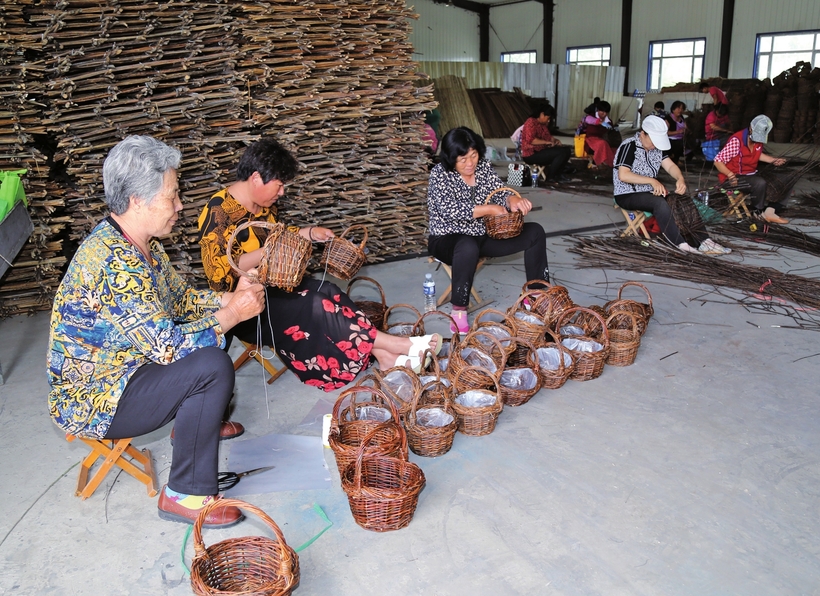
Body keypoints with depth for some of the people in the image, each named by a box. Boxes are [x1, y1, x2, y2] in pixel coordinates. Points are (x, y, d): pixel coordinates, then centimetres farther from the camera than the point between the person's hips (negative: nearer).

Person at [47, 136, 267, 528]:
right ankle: (185, 495, -13)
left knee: (209, 323, 12)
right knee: (213, 366, -27)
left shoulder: (136, 242, 0)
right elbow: (169, 346, -31)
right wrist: (232, 314, -20)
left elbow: (179, 297, 11)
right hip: (92, 402, -10)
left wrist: (229, 299, -5)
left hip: (121, 366, 10)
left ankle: (196, 420, 28)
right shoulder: (114, 261, -31)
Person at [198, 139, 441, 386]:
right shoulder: (219, 212, -21)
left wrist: (310, 233, 8)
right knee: (315, 307, -24)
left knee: (328, 293, -15)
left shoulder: (262, 204, 4)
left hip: (273, 285, 8)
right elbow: (219, 274, -28)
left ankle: (386, 357, -24)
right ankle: (394, 344, -20)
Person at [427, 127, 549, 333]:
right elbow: (450, 210, -29)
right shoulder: (440, 174, -16)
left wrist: (513, 200, -26)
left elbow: (500, 192, -2)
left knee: (535, 232, -2)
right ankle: (458, 311, -29)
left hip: (484, 235, 7)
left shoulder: (484, 166, 1)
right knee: (468, 247, -42)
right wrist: (489, 209, -27)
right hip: (448, 239, -6)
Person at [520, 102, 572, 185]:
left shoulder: (543, 124, 16)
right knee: (562, 153, -19)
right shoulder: (531, 122, -14)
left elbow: (547, 136, 26)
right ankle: (550, 177, -8)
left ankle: (557, 175, 2)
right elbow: (530, 140, -25)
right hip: (532, 154, -10)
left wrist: (554, 140, 4)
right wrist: (546, 142, -23)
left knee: (567, 150, 4)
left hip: (541, 150, 10)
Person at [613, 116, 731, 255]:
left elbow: (670, 166, 3)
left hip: (651, 193, 7)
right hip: (627, 195, -7)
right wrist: (652, 181, -28)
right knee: (659, 202, -33)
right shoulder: (629, 146, -14)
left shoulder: (657, 146, 9)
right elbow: (623, 175, -24)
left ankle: (702, 240, -16)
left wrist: (680, 179, -19)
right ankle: (682, 244, -31)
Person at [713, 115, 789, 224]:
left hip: (751, 174, 9)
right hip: (735, 178, -9)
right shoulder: (736, 141, -26)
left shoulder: (759, 140, -1)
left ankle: (769, 211, -6)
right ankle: (759, 211, -11)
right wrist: (730, 174, -38)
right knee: (760, 183, -32)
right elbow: (718, 161, -24)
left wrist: (773, 160, 6)